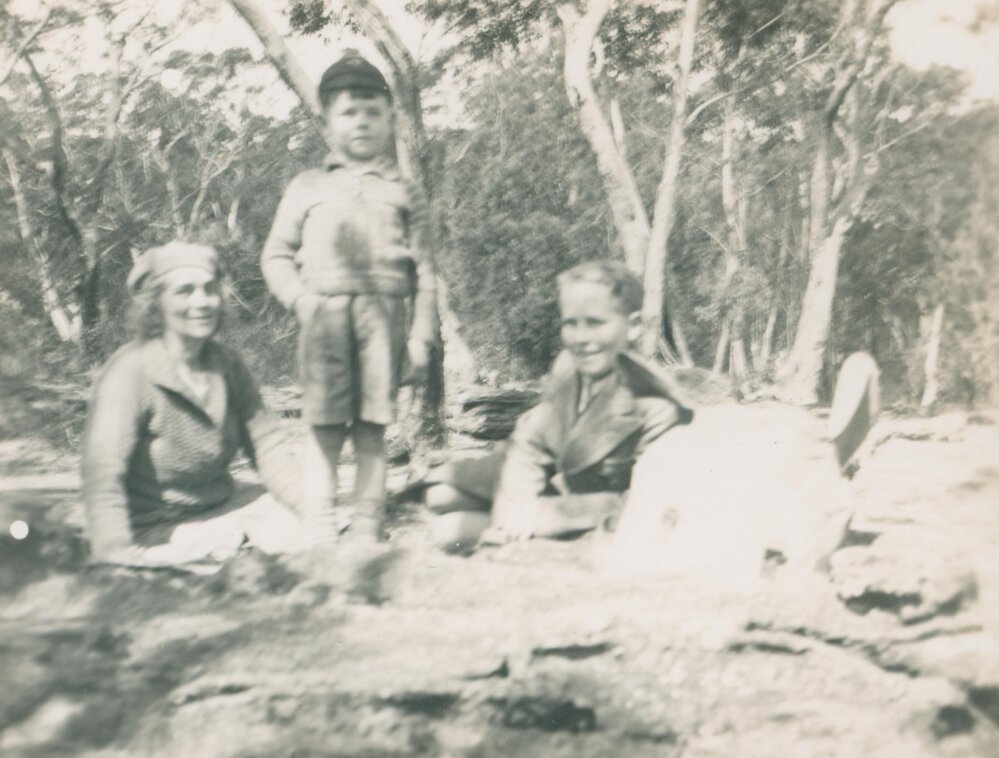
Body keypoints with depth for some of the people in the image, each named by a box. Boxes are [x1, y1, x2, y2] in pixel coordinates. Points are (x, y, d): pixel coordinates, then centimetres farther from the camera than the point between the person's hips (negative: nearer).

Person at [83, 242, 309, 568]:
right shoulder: (129, 374, -19)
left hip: (226, 505, 7)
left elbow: (266, 442, 8)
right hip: (157, 527, -6)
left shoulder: (227, 364, 2)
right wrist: (118, 558, -39)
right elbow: (103, 475, -29)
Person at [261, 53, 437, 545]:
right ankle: (321, 529, 4)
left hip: (383, 314, 0)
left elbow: (422, 271, 9)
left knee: (371, 430, 2)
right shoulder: (306, 188, 14)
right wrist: (299, 299, -4)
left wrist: (420, 336, 1)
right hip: (324, 315, 0)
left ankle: (367, 528, 8)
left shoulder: (403, 192, 13)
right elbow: (276, 255, 14)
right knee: (323, 428, -2)